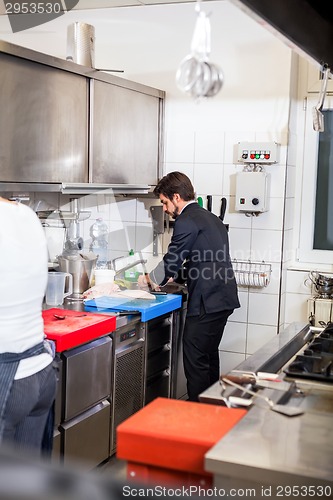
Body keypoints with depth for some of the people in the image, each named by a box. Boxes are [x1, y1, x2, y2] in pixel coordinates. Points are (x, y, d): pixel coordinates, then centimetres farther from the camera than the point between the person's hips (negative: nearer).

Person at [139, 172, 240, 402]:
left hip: (206, 303, -10)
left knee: (195, 361, -3)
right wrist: (173, 275, 23)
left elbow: (171, 261, -10)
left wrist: (149, 279, 8)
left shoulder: (187, 221, -11)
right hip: (223, 299, 10)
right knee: (209, 357, 19)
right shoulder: (210, 218, 19)